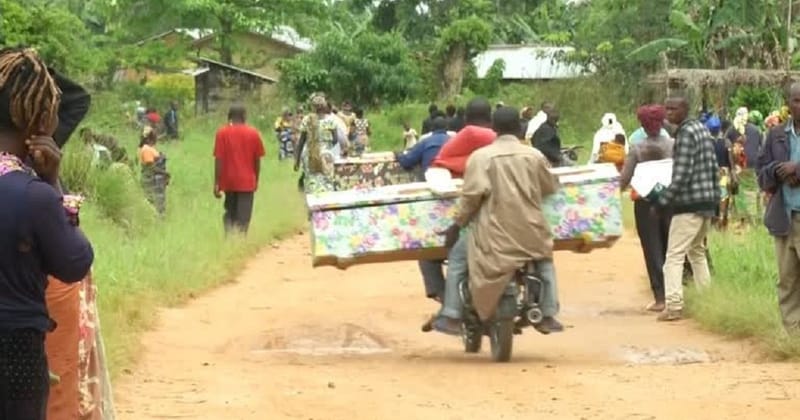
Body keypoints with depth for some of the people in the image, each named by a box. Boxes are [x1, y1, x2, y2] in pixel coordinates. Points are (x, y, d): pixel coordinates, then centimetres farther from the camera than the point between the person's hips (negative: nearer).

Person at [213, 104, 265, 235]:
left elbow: (218, 159, -7)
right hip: (247, 181, -1)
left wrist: (216, 183, -4)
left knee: (230, 214, 17)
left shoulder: (222, 133, -4)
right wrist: (256, 180, 15)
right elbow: (257, 159, 3)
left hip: (228, 181, 1)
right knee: (243, 216, -2)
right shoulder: (253, 133, -1)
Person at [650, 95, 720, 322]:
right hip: (707, 203, 10)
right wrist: (715, 196, 21)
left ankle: (674, 305, -15)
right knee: (697, 251, 21)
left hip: (689, 205, -10)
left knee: (674, 255, -9)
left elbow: (681, 176, -21)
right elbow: (714, 167, 16)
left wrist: (661, 199, -16)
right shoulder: (702, 129, 12)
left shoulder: (685, 134, -15)